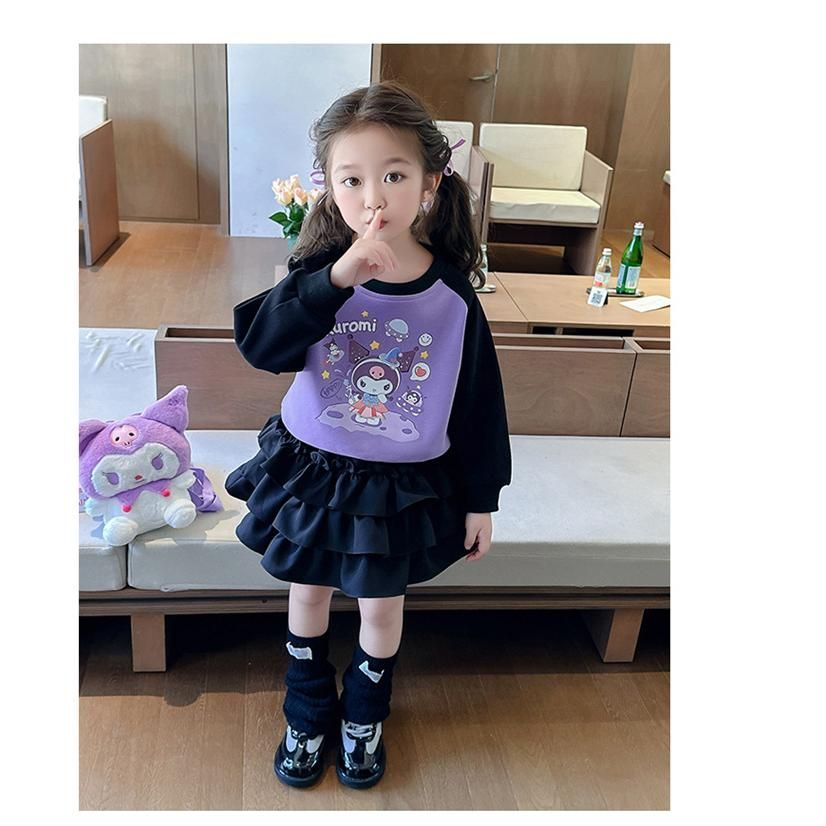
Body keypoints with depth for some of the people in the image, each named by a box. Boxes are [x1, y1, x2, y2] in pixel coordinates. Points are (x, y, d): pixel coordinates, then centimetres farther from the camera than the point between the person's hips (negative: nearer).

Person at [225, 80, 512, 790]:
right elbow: (259, 345, -30)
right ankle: (308, 715, 45)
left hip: (405, 484, 0)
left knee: (383, 604, 17)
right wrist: (336, 279, -43)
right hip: (313, 468, 1)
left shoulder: (452, 294, -14)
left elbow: (479, 404, -6)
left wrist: (480, 499, 0)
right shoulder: (320, 270, -14)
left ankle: (364, 717, 46)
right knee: (310, 594, 18)